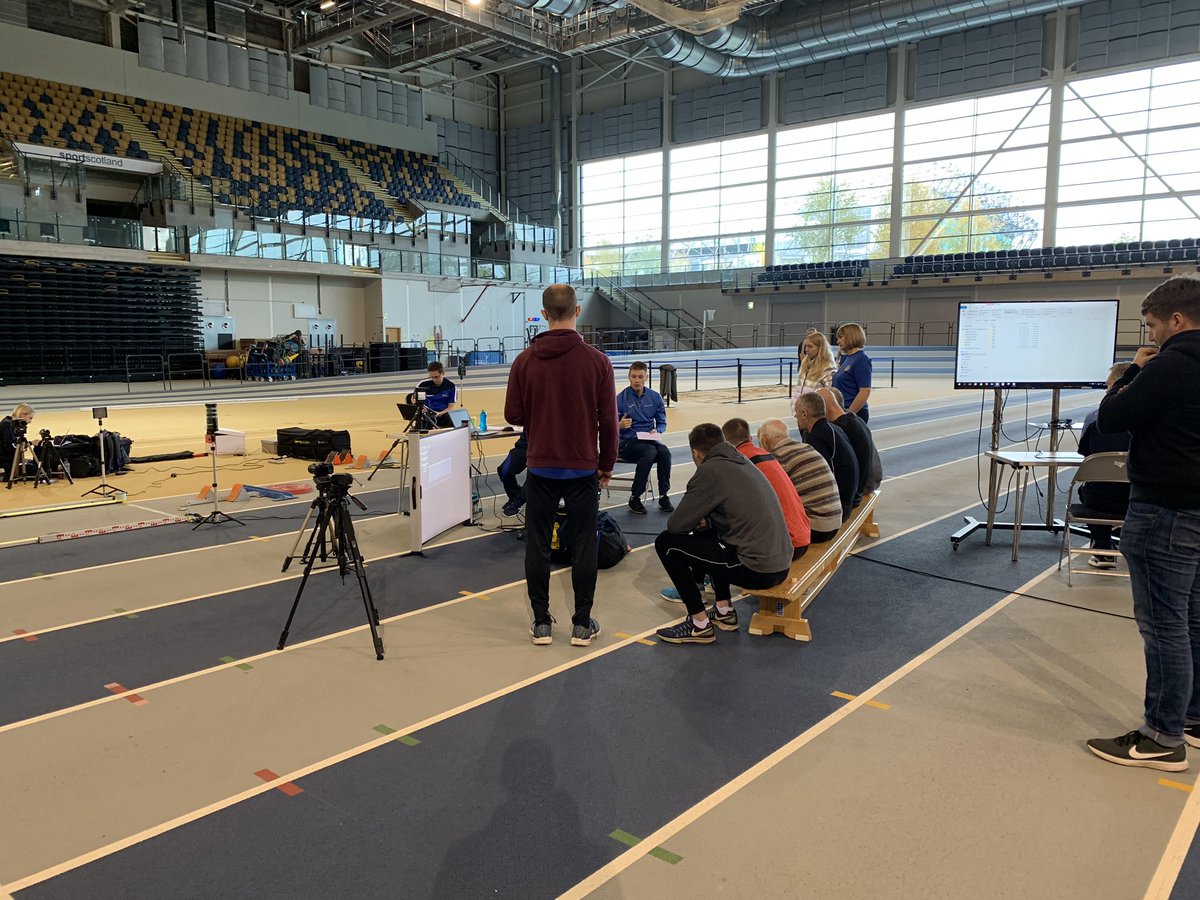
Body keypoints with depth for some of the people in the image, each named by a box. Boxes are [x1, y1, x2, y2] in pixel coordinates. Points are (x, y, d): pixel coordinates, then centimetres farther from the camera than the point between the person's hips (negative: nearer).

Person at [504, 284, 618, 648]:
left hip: (541, 468, 1)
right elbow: (608, 420, -6)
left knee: (537, 545, 10)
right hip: (583, 468, -1)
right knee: (583, 546, 8)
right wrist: (606, 465, 7)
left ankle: (541, 623, 15)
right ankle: (582, 625, 13)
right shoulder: (596, 360, -8)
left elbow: (513, 415, -1)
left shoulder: (525, 360, -4)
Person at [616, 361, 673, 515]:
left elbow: (662, 423, 13)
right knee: (650, 451, -34)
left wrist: (657, 431, -9)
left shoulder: (655, 397, 9)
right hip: (626, 442, -4)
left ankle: (664, 496, -19)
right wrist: (621, 425, -25)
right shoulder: (620, 398, -3)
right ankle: (634, 498, -25)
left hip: (649, 439, 4)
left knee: (664, 451, -30)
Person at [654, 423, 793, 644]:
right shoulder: (742, 461, 14)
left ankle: (699, 625, 5)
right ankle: (724, 610, 29)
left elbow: (675, 525, -7)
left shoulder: (710, 470, -11)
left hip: (757, 570, -9)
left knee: (666, 543, 1)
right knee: (708, 533, 31)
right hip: (781, 564, 9)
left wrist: (697, 520, 14)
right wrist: (704, 520, 16)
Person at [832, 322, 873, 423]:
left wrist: (849, 414, -21)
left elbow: (865, 391, -19)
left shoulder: (861, 359, -12)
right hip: (842, 411, 9)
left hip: (854, 413, -9)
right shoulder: (848, 357, 14)